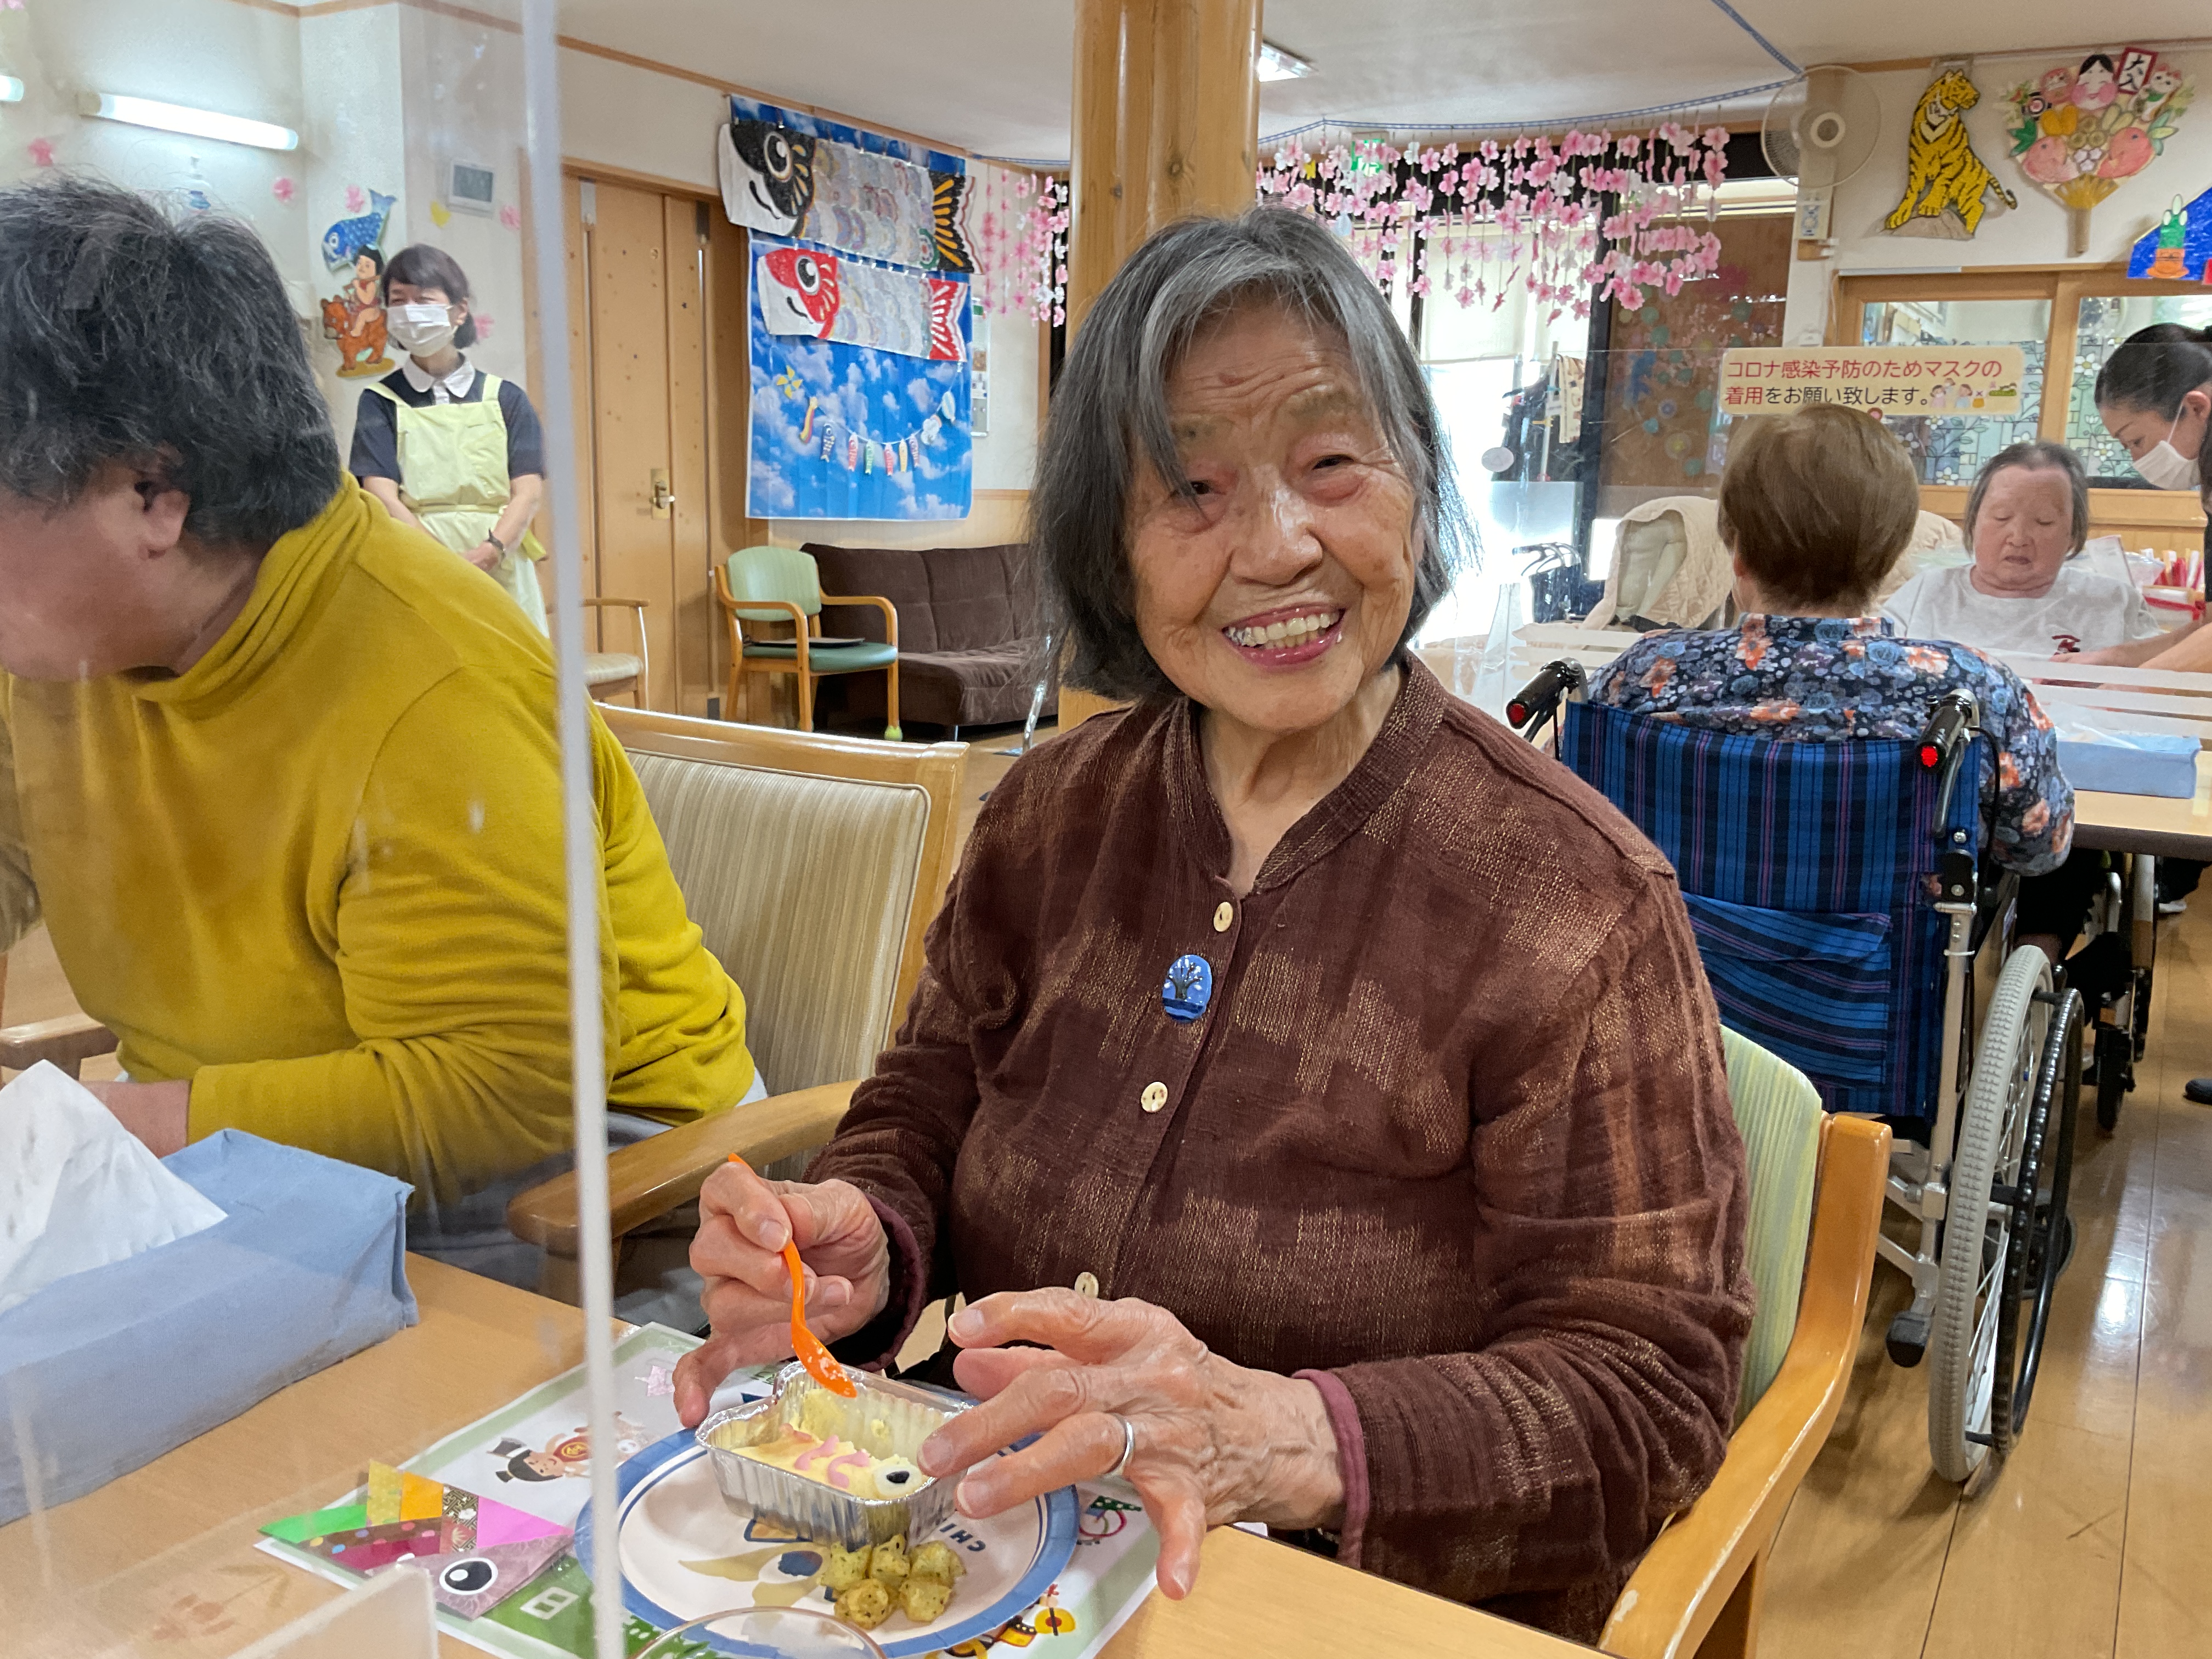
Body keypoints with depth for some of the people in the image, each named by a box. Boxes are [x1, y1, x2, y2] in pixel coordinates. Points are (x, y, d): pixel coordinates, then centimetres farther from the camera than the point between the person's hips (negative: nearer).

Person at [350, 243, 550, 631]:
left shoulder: (506, 398, 11)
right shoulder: (381, 402, 9)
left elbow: (529, 491, 2)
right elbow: (382, 496, -3)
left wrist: (489, 552, -18)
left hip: (502, 575, 1)